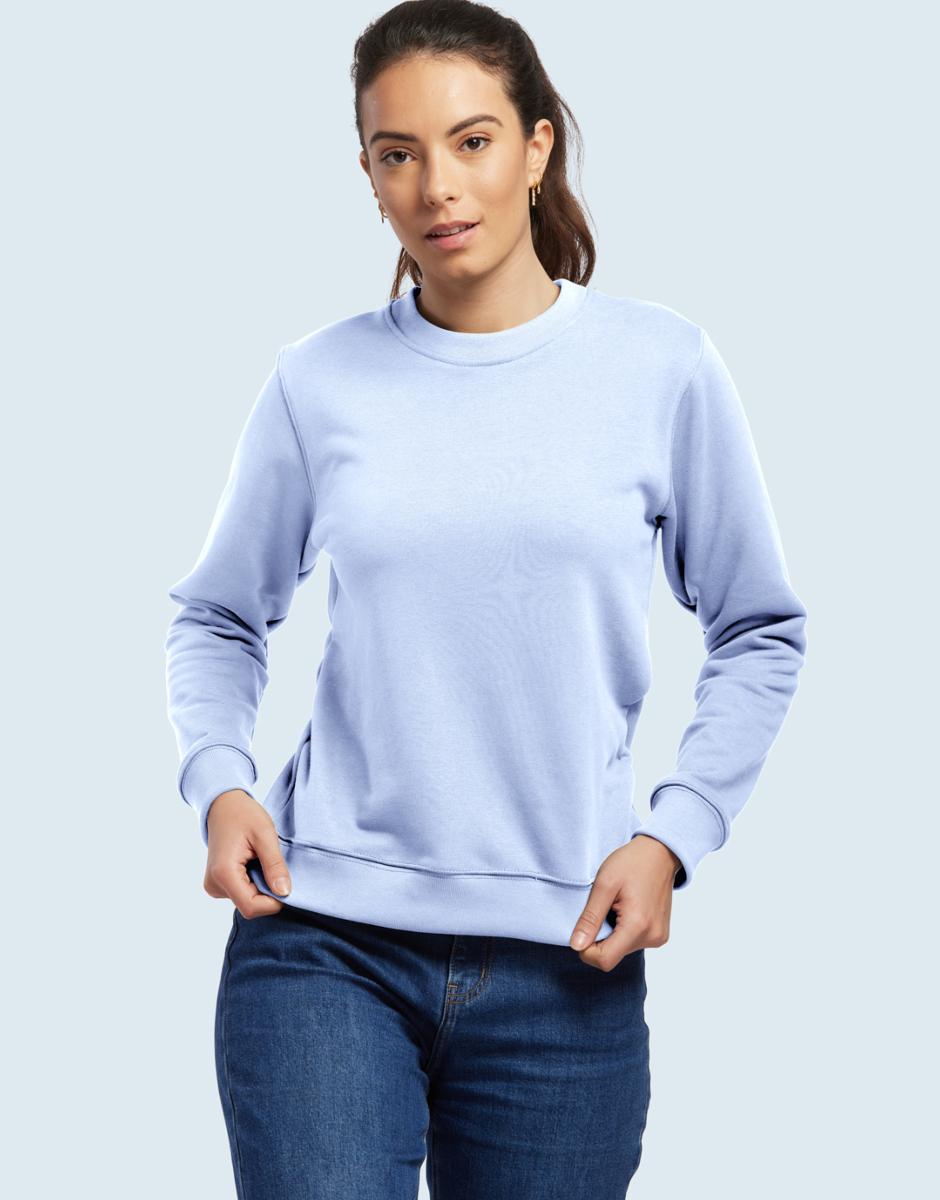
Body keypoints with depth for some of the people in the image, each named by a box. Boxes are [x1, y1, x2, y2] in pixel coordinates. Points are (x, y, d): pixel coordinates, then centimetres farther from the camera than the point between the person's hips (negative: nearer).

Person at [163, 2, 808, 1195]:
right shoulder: (320, 381, 2)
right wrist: (217, 779, -4)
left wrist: (673, 834, -2)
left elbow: (760, 632, 8)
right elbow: (218, 617, 13)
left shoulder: (661, 367, 1)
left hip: (561, 961, 1)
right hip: (325, 940, 0)